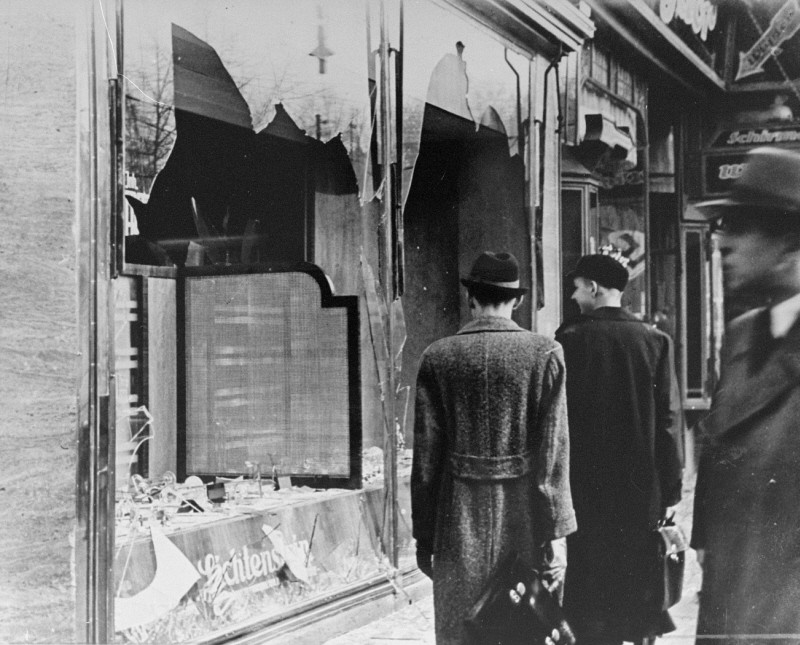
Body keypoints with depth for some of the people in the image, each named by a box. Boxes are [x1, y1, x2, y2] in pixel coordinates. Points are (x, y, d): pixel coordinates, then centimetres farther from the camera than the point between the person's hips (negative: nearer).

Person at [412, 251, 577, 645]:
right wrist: (555, 534, -3)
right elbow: (552, 454, -7)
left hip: (459, 527, 1)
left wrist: (424, 536, 7)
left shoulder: (437, 358, -1)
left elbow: (425, 456, 0)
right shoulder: (545, 354, -4)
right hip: (523, 522, 0)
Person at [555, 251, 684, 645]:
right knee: (640, 579, 12)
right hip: (642, 487, 2)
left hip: (586, 483, -1)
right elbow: (669, 418, -3)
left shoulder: (569, 339, -7)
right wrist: (670, 491, 2)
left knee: (591, 580, 7)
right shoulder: (655, 340, -2)